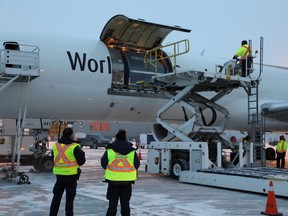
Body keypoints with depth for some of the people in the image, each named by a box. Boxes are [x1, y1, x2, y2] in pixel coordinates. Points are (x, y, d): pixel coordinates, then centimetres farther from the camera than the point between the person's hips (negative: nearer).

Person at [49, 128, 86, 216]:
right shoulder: (74, 147, -14)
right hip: (71, 175, -5)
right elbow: (82, 161, -11)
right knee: (69, 198, 4)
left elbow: (53, 159, 13)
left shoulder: (55, 146, 3)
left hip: (59, 175, 5)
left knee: (56, 196, 17)